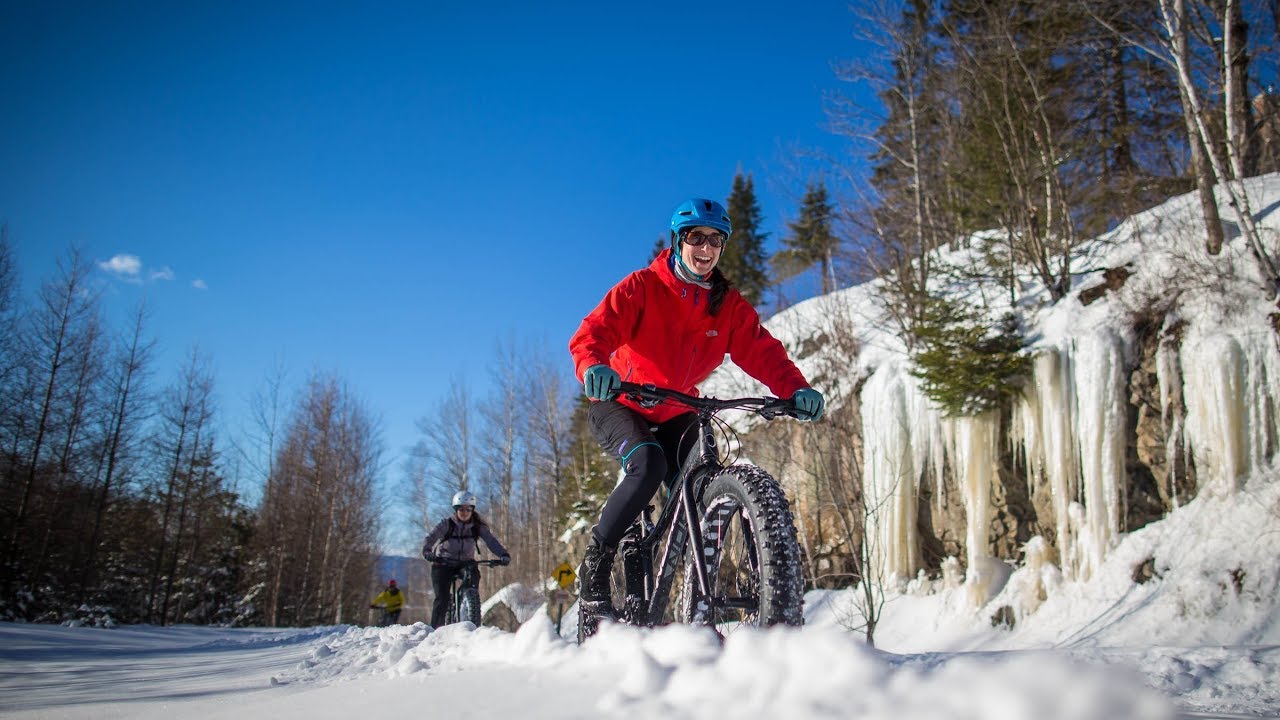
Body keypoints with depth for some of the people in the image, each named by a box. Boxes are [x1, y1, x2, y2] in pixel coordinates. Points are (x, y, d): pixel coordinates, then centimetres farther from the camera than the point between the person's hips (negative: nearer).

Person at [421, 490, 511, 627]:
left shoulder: (478, 526, -6)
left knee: (474, 576, -26)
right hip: (443, 564, -2)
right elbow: (430, 537, -24)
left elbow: (491, 540, -17)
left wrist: (503, 554, -35)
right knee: (442, 598, -13)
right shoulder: (446, 524, -11)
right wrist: (427, 551, -45)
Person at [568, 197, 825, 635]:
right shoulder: (643, 286, -13)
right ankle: (594, 567, -17)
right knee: (649, 465, -32)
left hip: (675, 414, 4)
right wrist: (593, 366, -49)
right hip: (618, 405, -4)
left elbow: (762, 352, -14)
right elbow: (594, 330, -26)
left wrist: (795, 389, -34)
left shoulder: (728, 305, -2)